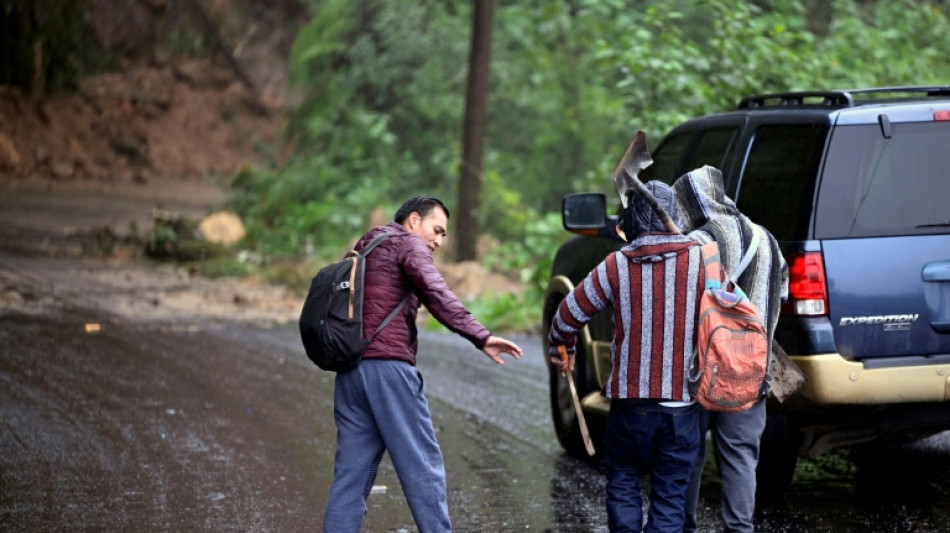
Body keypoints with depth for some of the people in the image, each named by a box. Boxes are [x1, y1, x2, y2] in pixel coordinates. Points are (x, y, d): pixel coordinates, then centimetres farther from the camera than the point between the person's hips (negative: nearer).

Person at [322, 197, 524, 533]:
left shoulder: (361, 251, 26)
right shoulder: (407, 243, 0)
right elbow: (436, 295, -15)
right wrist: (481, 337, -22)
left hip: (350, 370, 8)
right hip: (388, 367, -8)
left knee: (351, 474, 6)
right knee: (422, 466, -5)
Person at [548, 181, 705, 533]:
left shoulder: (617, 266, -4)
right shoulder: (700, 262, -4)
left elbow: (569, 314, 4)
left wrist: (561, 347, 24)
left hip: (630, 402, 0)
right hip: (681, 404, 0)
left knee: (623, 483, 16)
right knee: (670, 497, 6)